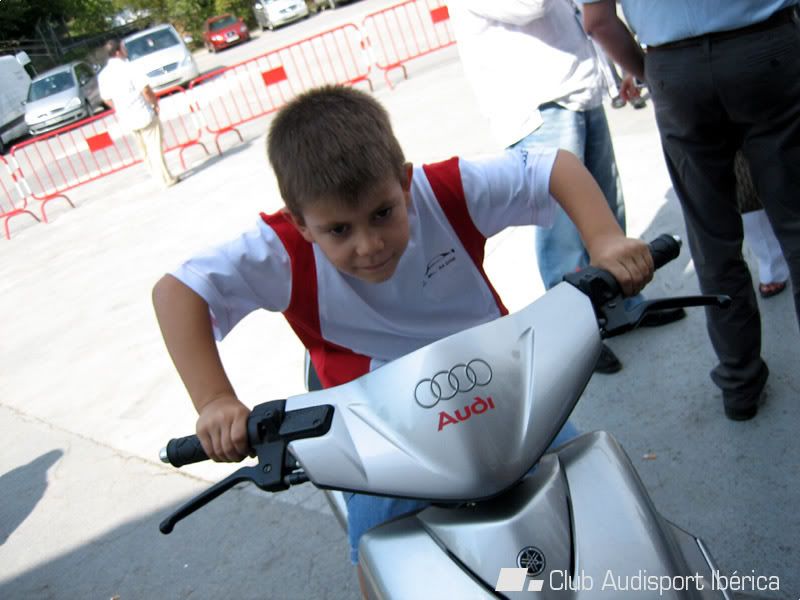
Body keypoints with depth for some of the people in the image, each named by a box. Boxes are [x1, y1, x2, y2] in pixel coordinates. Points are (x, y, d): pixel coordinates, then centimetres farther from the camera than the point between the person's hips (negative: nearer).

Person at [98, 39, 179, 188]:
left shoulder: (103, 75, 2)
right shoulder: (128, 68, -17)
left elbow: (107, 99, 10)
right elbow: (145, 90, -19)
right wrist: (155, 103, -3)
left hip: (127, 120, 6)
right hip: (144, 114, -6)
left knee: (144, 150, 18)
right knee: (155, 148, 1)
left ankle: (158, 175, 27)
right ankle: (167, 178, 6)